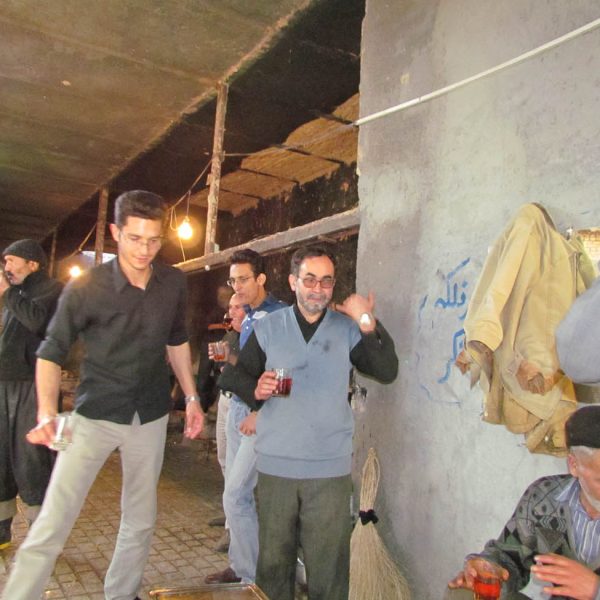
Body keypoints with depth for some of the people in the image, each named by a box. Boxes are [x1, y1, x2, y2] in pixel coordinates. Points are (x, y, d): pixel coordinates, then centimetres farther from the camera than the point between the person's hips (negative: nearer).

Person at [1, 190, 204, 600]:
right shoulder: (86, 288, -15)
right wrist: (47, 416, -23)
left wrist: (192, 398, 8)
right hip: (95, 416, -3)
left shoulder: (174, 283, -4)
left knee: (141, 521, 15)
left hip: (151, 417, 4)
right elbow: (51, 353, -9)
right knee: (51, 525, -6)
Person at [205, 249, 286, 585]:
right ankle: (240, 566, 28)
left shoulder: (279, 315, -14)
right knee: (236, 493, 14)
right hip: (238, 407, 9)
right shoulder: (248, 317, 13)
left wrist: (260, 413, -18)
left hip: (261, 413, -9)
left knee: (236, 495, -6)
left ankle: (250, 576, 9)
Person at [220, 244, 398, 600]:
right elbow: (237, 376, 9)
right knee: (273, 562, 14)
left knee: (328, 567, 9)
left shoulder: (348, 329, 4)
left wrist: (368, 325, -16)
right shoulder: (268, 328, 5)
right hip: (275, 464, 1)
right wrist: (256, 390, -12)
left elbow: (388, 372, -3)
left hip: (331, 468, 0)